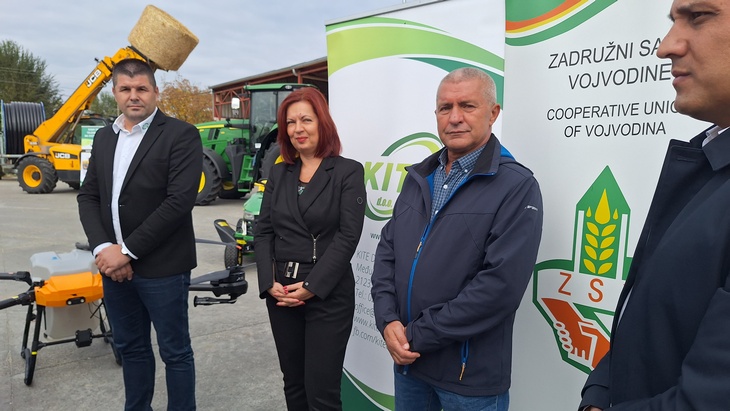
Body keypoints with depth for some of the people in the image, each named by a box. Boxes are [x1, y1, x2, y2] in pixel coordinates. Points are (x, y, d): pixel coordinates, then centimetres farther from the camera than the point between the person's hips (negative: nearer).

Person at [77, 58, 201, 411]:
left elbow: (180, 201, -18)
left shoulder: (181, 135, -9)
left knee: (175, 351, 7)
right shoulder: (104, 137, 12)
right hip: (114, 264, 6)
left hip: (162, 268, -6)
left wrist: (128, 250, -16)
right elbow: (88, 196, 10)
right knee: (130, 347, 19)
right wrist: (103, 248, -7)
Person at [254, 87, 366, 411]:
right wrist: (269, 283, -6)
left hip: (328, 296, -5)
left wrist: (311, 286, -15)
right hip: (281, 293, 5)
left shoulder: (348, 171, -4)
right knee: (293, 384, 16)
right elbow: (263, 231, 8)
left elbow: (348, 236, -11)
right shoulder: (278, 173, 11)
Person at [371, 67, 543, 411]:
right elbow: (387, 251, 7)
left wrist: (418, 336, -17)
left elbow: (501, 283, -21)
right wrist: (388, 321, -8)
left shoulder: (517, 188, -12)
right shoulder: (419, 178, 7)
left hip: (471, 373, -5)